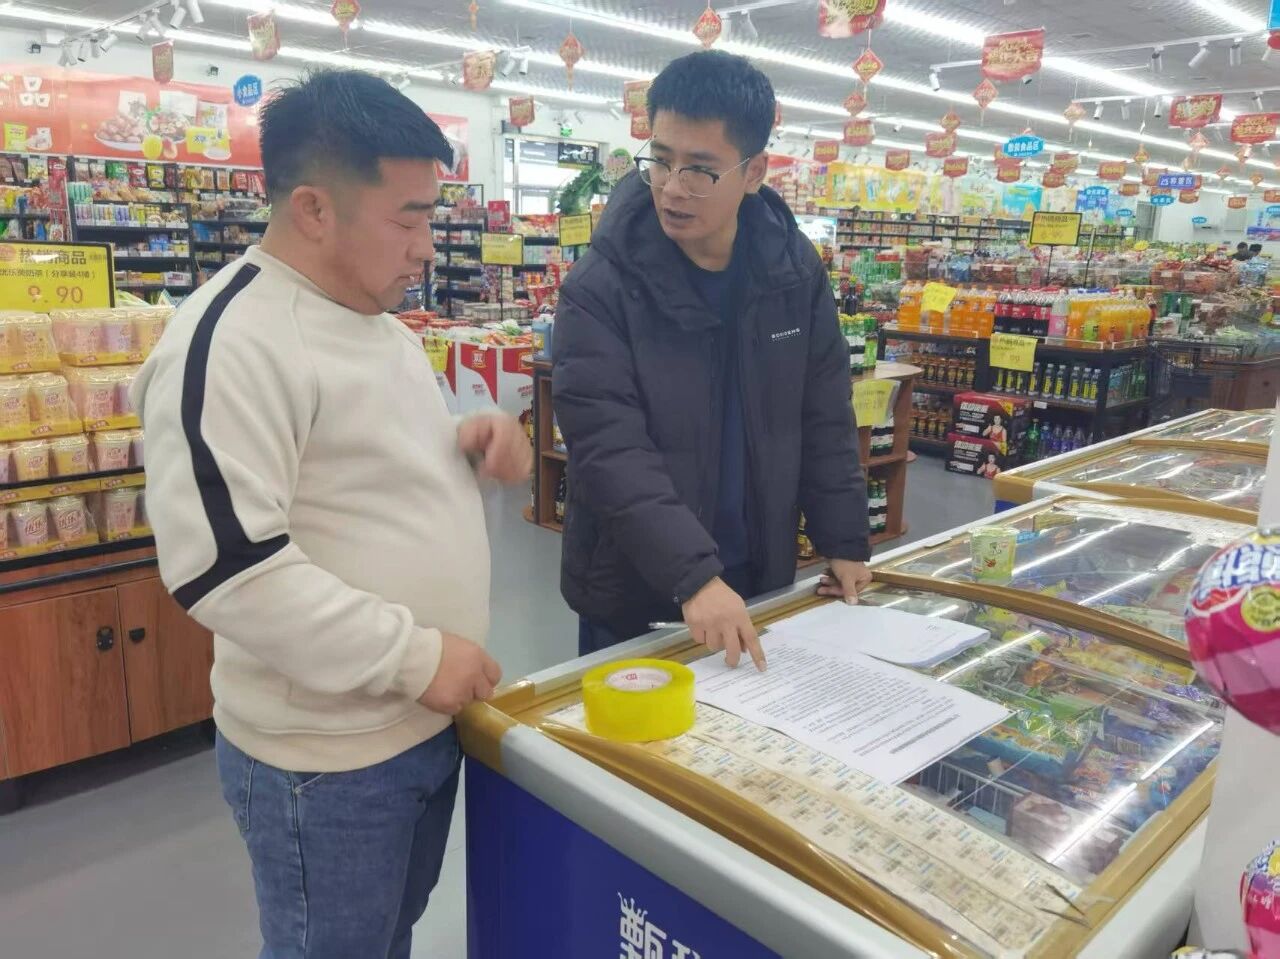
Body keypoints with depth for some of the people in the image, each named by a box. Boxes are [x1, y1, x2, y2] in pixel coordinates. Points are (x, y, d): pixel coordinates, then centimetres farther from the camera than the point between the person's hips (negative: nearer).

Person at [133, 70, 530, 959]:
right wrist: (411, 654, -25)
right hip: (327, 754, -8)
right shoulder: (229, 344, -22)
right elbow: (221, 567, -27)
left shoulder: (376, 319, 9)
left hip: (427, 720, 9)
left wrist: (474, 447, -1)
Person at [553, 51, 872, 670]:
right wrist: (693, 577, -32)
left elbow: (824, 421, 4)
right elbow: (610, 452, -24)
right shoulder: (600, 289, -17)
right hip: (632, 597, -4)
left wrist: (845, 542, 2)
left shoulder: (794, 270, -3)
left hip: (759, 582, 4)